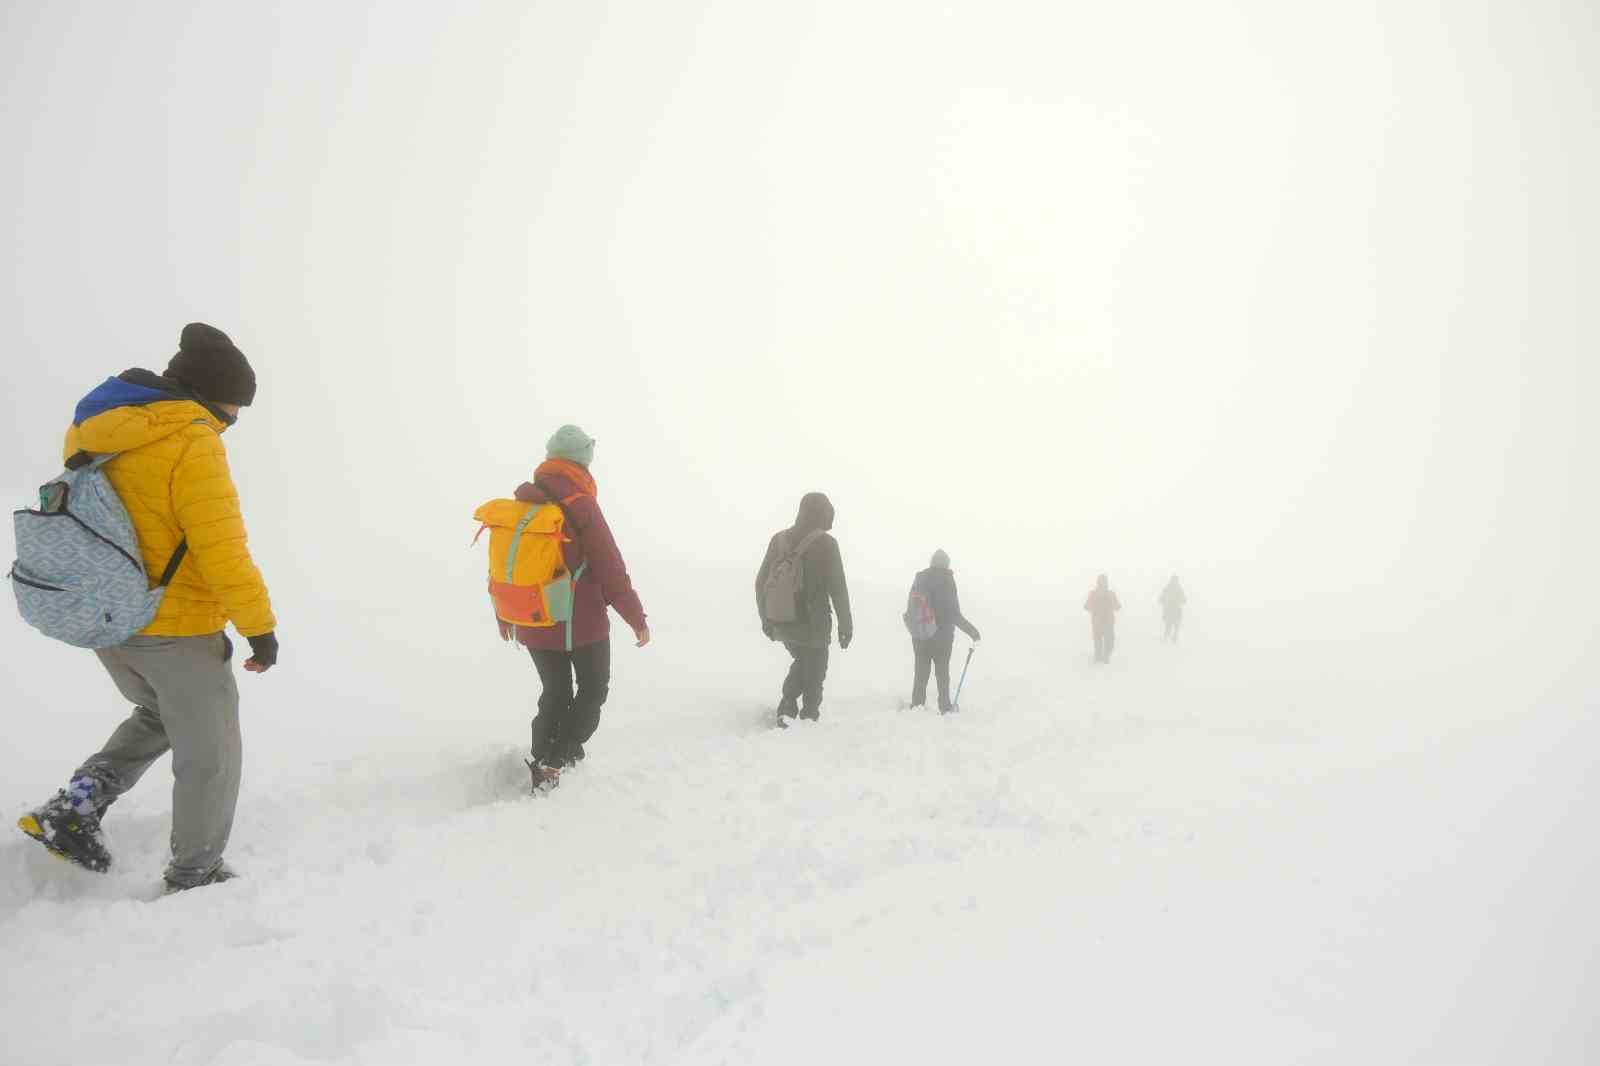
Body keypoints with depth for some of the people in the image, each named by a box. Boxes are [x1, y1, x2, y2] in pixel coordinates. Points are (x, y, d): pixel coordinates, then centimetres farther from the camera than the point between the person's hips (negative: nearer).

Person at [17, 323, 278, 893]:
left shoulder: (94, 432, 5)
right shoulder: (191, 444, -21)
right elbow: (224, 554, -23)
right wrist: (260, 628, -12)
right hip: (177, 631, -8)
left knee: (162, 716, 31)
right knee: (209, 756, 10)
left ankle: (74, 808, 16)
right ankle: (195, 877, 20)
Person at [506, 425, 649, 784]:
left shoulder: (522, 504, 2)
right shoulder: (580, 506, -18)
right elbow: (611, 570, -16)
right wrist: (637, 617, -7)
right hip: (581, 623, -5)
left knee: (554, 693, 21)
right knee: (593, 690, 13)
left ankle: (542, 760, 22)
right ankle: (554, 761, 1)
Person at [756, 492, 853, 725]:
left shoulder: (778, 539, 5)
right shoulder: (825, 543, -11)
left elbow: (761, 582, 10)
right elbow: (838, 588, -12)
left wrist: (766, 618, 20)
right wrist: (846, 624, -3)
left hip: (781, 625, 5)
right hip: (813, 626, -5)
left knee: (801, 661, 26)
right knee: (814, 675, 10)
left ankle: (787, 708, 11)